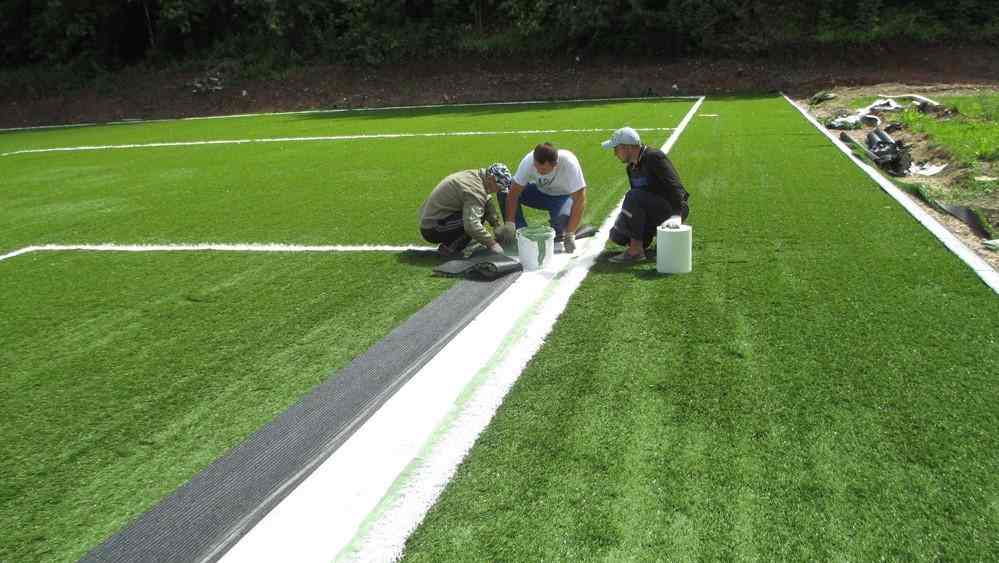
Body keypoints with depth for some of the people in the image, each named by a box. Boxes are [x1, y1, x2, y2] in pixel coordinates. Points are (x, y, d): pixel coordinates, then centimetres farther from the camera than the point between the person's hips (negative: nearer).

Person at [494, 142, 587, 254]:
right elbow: (514, 192, -22)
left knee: (563, 216, -38)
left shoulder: (569, 163, -35)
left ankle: (558, 238, -3)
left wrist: (570, 235, -35)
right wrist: (509, 223, -29)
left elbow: (580, 200, -33)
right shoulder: (529, 160, -28)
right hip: (540, 192, 3)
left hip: (563, 196, -3)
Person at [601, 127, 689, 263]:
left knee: (633, 197, -32)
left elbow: (674, 186, -30)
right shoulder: (631, 167, 10)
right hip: (653, 211, 9)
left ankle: (636, 250, -28)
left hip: (673, 210, -9)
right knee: (617, 235, 0)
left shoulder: (654, 157, -18)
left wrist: (676, 215, -42)